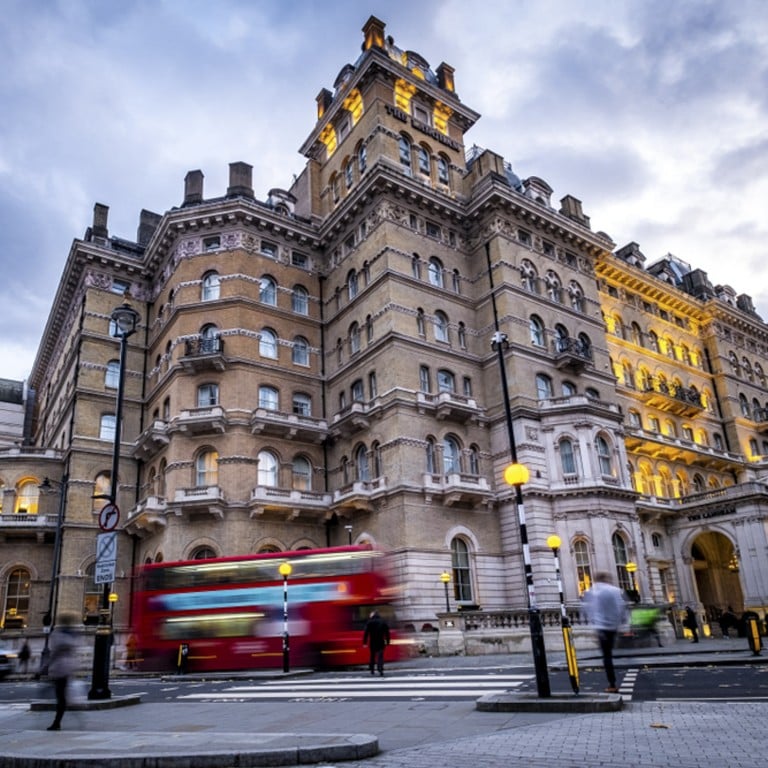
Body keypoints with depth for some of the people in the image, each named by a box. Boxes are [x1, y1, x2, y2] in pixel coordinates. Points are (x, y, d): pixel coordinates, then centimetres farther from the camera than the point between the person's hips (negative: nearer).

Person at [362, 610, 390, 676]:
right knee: (380, 656, -3)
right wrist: (387, 641, 7)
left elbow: (366, 633, -6)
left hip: (372, 642, 0)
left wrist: (364, 642, -4)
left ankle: (372, 670, 22)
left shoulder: (369, 622, -2)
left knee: (372, 655, 16)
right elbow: (387, 633, 4)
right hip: (381, 642, 0)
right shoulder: (383, 622, 4)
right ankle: (380, 669, -20)